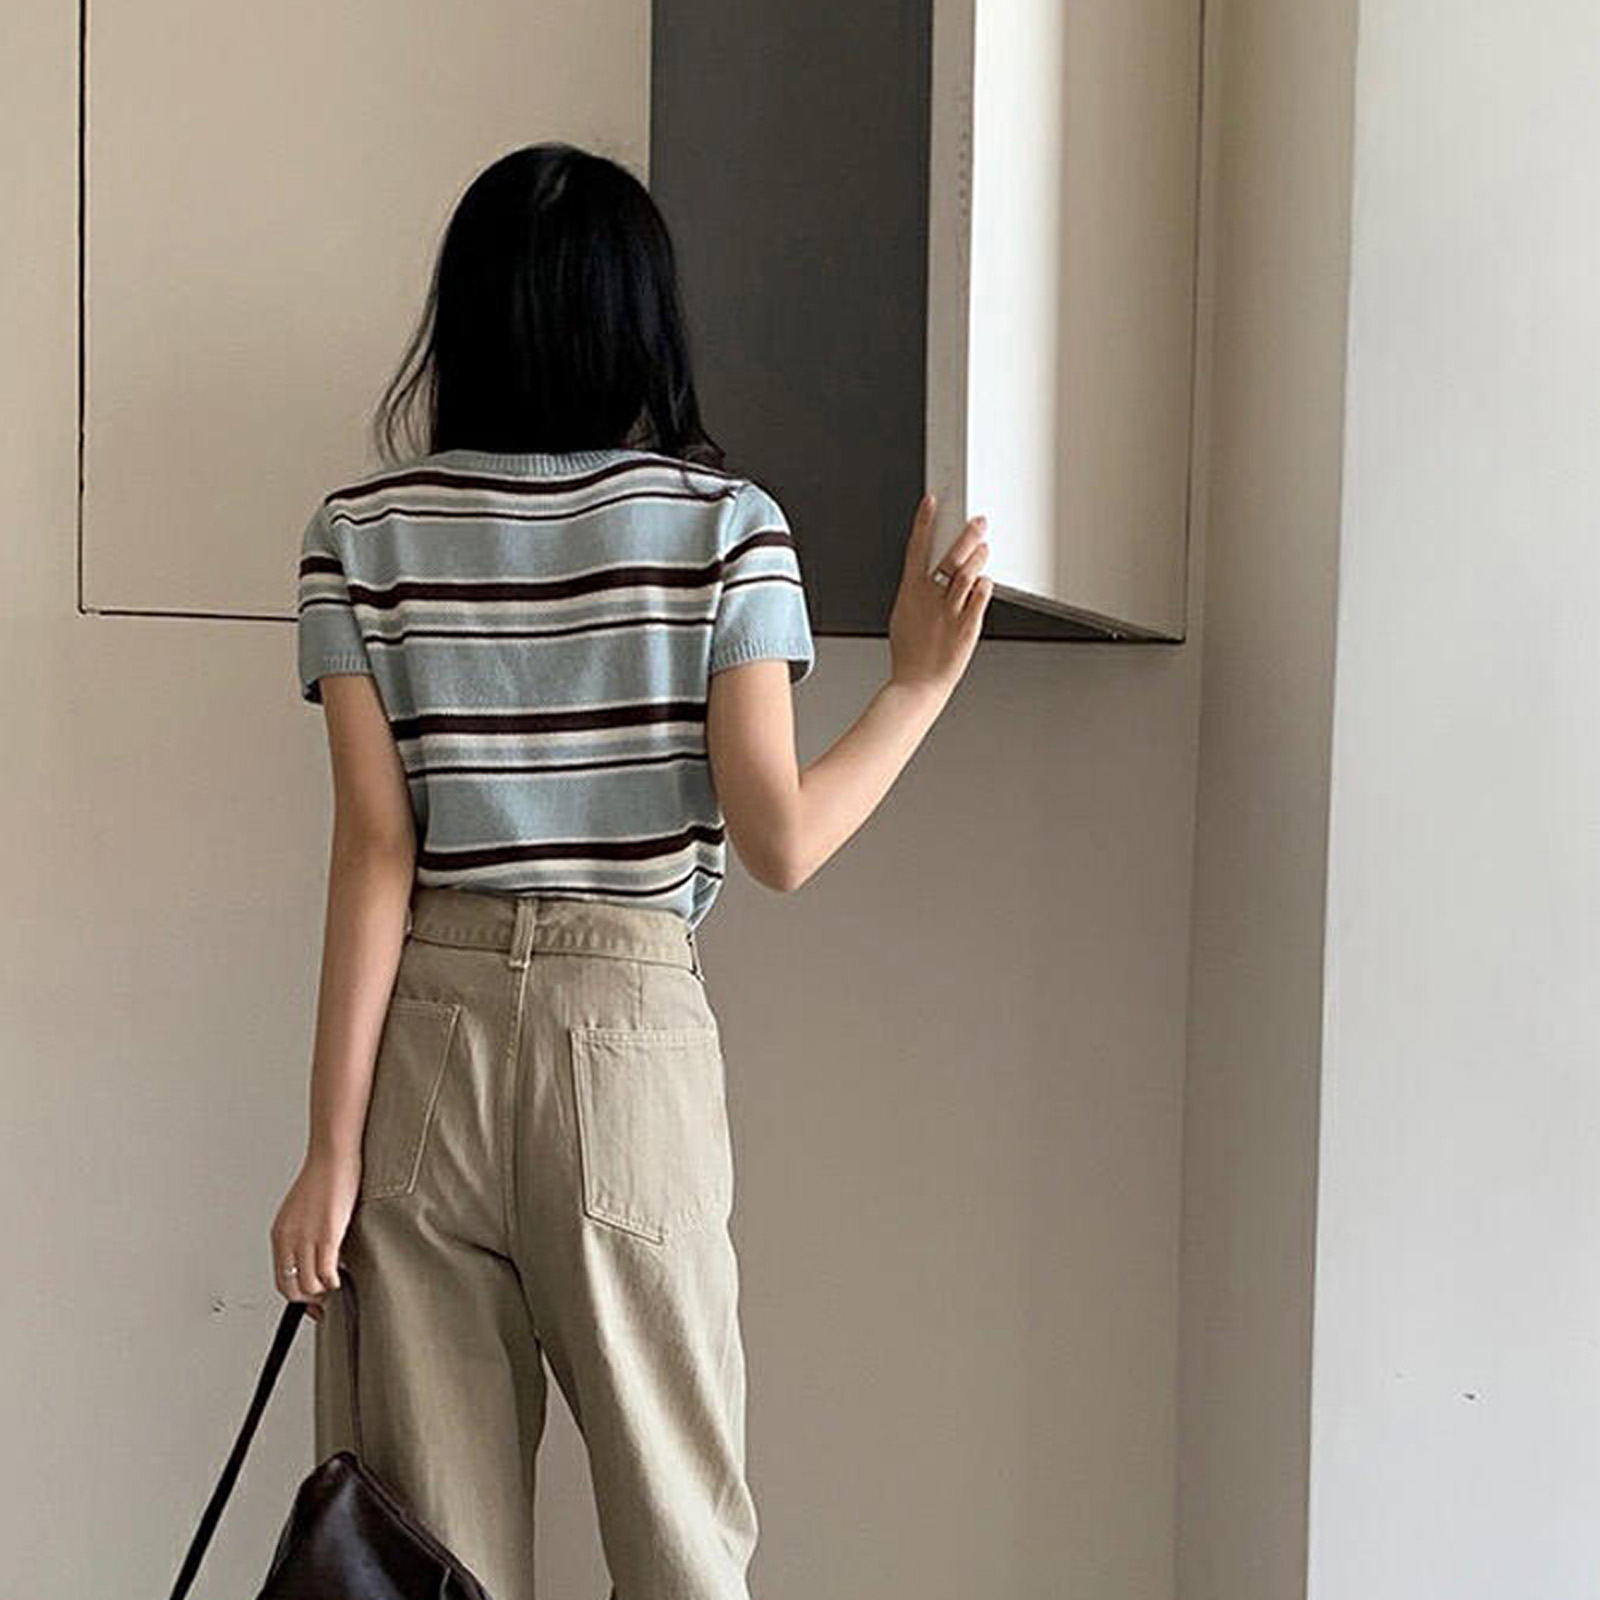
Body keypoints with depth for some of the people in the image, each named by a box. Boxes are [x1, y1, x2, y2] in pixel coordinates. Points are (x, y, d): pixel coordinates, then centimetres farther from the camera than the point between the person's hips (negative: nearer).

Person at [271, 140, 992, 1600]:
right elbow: (779, 843, -8)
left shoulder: (363, 533, 1)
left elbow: (377, 852, -4)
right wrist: (920, 686, 7)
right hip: (628, 1023, -1)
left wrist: (332, 1146, -2)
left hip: (424, 1035, 2)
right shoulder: (725, 523, -2)